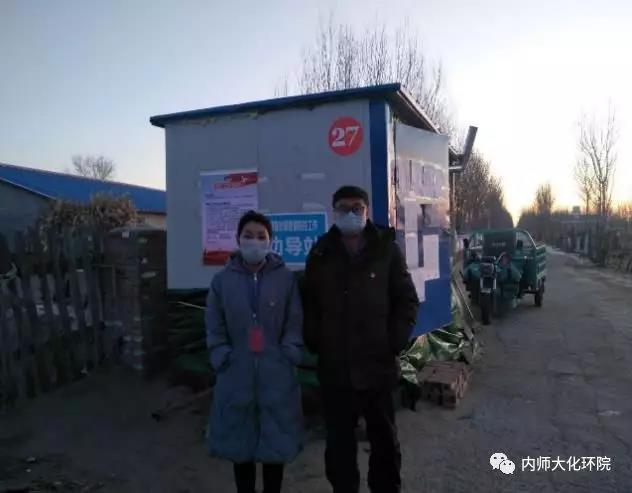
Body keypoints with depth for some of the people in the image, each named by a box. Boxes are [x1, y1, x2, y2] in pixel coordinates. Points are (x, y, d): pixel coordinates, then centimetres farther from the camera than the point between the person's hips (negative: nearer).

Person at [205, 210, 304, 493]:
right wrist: (224, 360, -4)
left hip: (276, 375, -1)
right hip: (237, 375, 1)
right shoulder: (222, 280, 2)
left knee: (276, 444, 11)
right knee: (240, 446, 13)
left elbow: (294, 324, 0)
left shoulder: (285, 278, -1)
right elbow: (215, 329, 4)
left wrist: (287, 358, -9)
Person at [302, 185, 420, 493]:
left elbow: (408, 301, 1)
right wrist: (315, 343, -2)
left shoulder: (387, 251, -1)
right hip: (334, 367, 1)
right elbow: (309, 305, 7)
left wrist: (395, 342, -7)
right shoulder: (321, 254, 3)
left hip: (377, 364, -1)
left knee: (384, 438, 16)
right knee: (339, 441, 13)